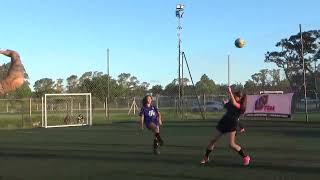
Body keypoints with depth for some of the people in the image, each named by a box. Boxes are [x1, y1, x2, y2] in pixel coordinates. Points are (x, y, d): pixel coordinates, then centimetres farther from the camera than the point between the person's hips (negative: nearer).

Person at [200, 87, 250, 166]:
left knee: (232, 144, -16)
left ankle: (245, 157, 2)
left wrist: (230, 92, -36)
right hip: (223, 123, 7)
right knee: (213, 140, 8)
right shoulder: (231, 103, 9)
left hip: (231, 126, -7)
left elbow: (233, 103, -32)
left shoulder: (240, 106, -15)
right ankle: (206, 158, 19)